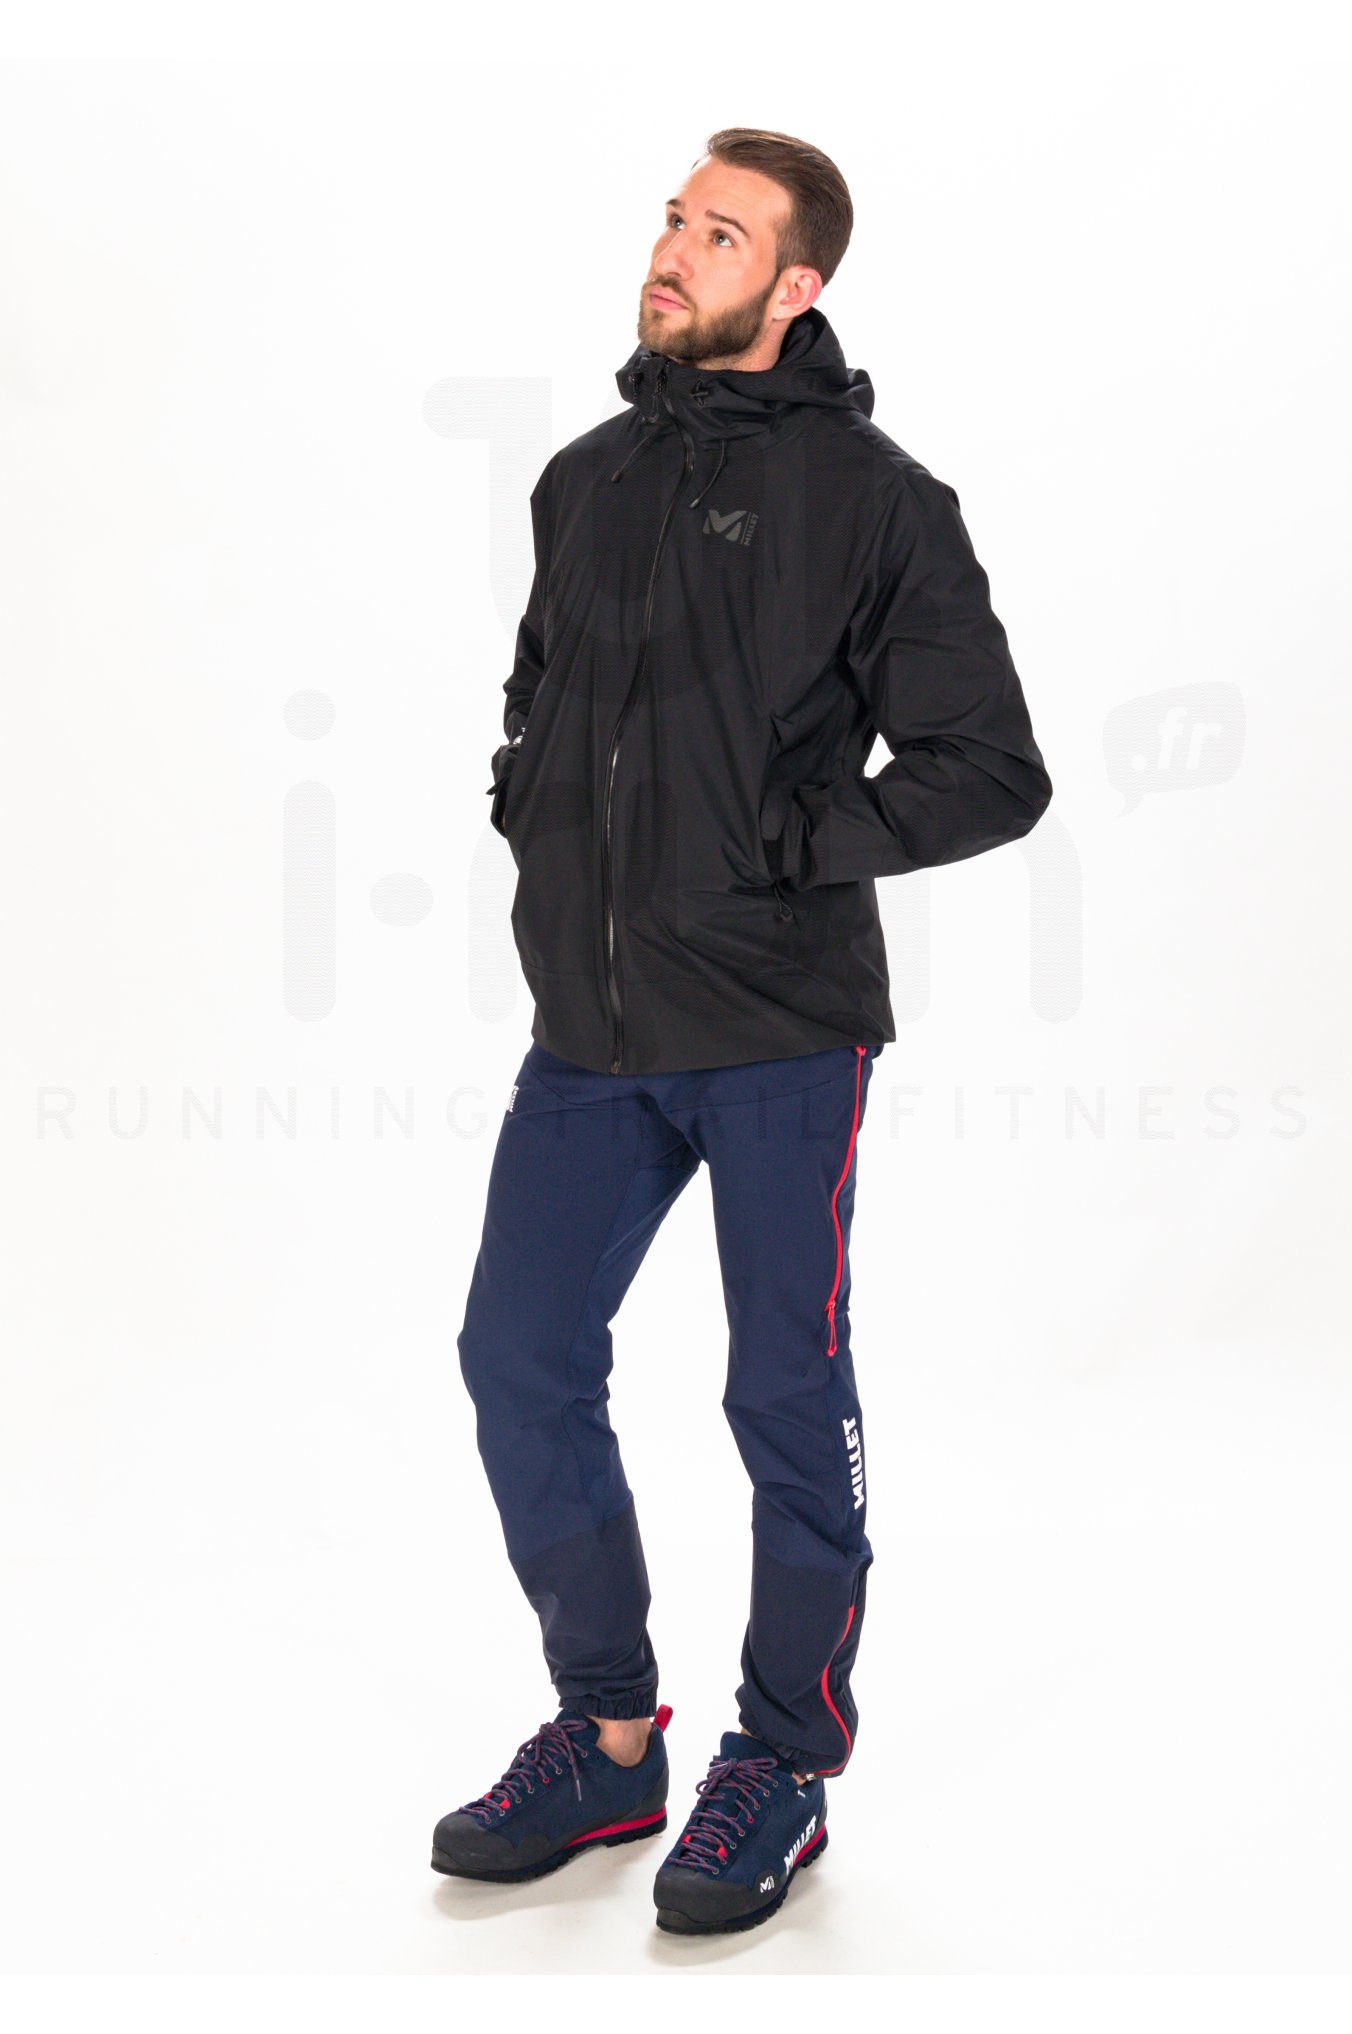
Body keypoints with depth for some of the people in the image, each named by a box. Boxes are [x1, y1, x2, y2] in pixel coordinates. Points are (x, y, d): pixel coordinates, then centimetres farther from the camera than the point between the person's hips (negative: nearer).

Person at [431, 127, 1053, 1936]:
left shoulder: (873, 497, -6)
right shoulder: (584, 482, 12)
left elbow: (992, 771, -7)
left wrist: (783, 848, -14)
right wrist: (532, 818, 9)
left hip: (781, 1033, -6)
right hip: (590, 1027, 6)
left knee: (788, 1401, 5)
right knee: (522, 1363, 8)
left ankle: (786, 1767, 22)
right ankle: (608, 1742, 24)